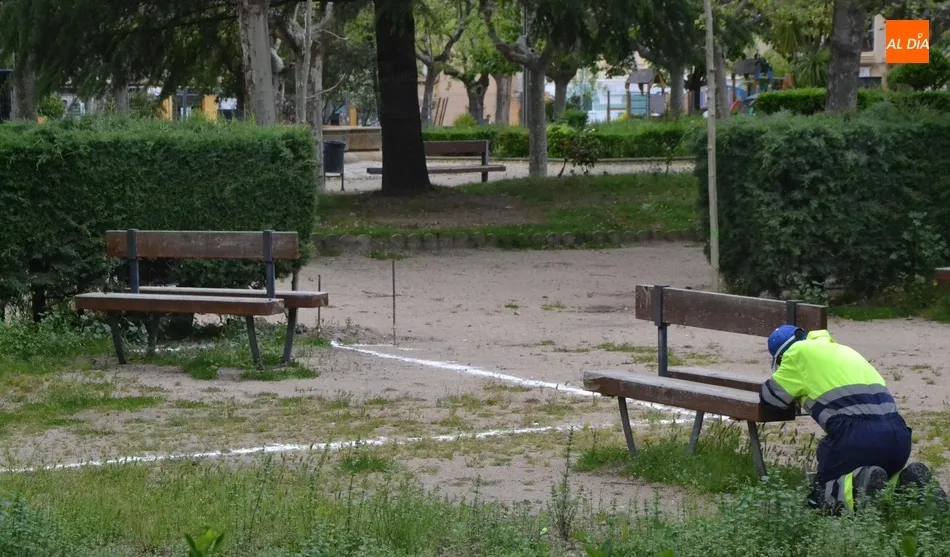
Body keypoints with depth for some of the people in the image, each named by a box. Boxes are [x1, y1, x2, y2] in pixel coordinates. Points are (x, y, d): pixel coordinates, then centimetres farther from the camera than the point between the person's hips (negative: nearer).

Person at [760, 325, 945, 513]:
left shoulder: (799, 352, 11)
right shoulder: (842, 350, 32)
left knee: (819, 496, 9)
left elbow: (770, 396, 15)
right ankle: (908, 483, -2)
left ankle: (861, 484, -19)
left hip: (856, 436, -6)